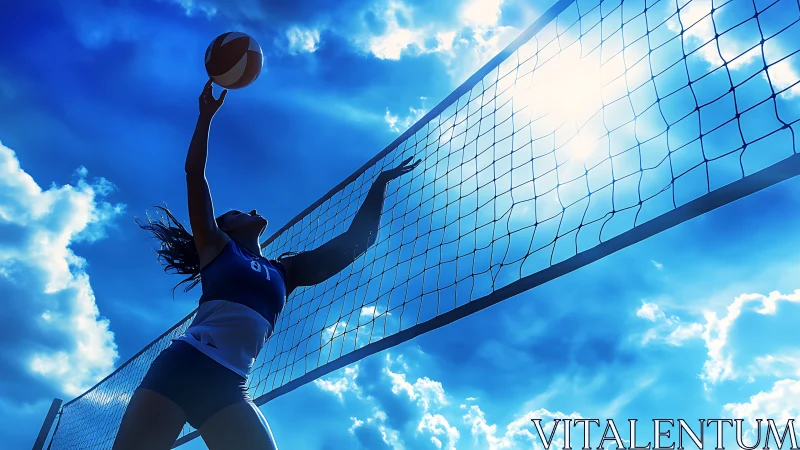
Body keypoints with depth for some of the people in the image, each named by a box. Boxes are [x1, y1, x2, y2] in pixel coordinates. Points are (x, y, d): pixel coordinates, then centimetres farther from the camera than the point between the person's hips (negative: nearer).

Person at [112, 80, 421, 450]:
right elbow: (195, 175, 11)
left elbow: (356, 241, 21)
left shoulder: (286, 272, 21)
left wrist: (380, 184, 24)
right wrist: (206, 115, 12)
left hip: (228, 387, 3)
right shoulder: (215, 246, 16)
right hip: (181, 367, -2)